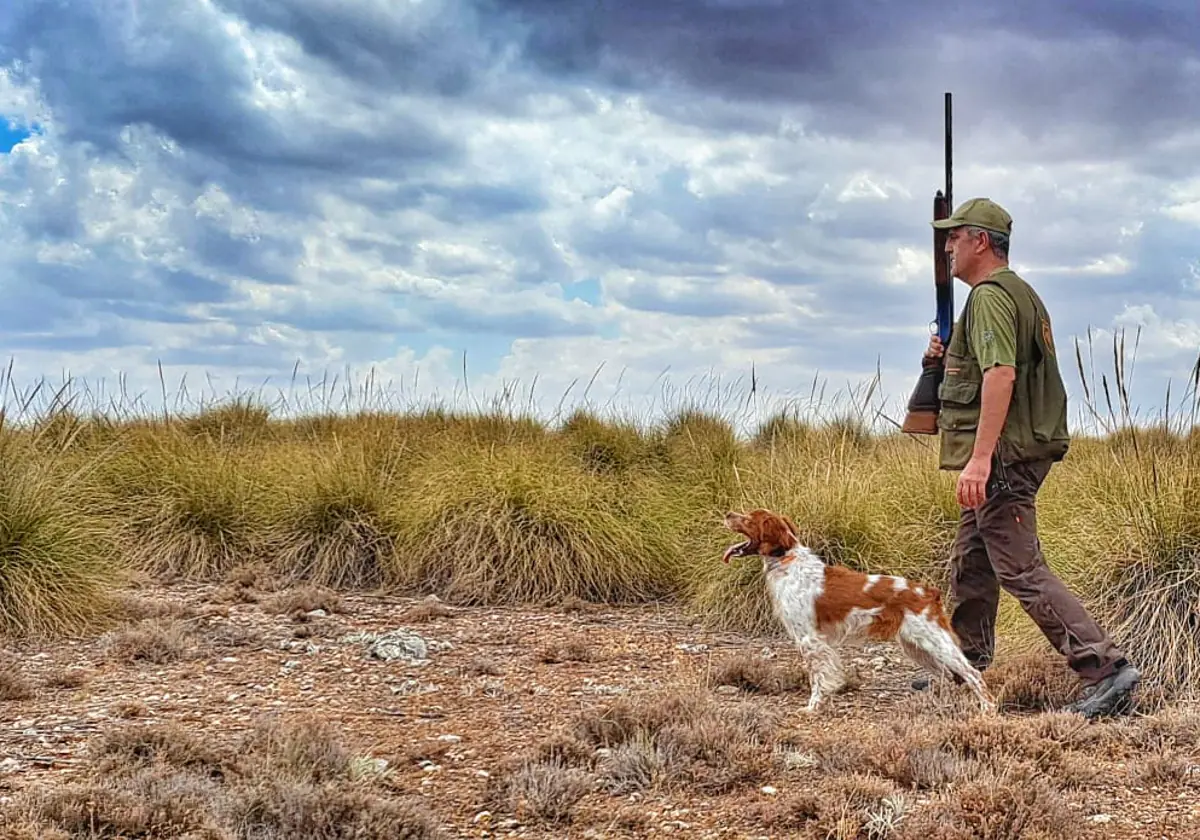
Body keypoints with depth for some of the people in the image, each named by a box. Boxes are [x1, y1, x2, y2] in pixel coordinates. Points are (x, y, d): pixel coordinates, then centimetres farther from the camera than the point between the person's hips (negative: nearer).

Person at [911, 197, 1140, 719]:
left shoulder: (990, 295, -14)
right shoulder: (1022, 293, 20)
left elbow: (1001, 373, -27)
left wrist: (980, 456, -32)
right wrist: (950, 357, 19)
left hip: (1002, 457, -11)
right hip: (1022, 452, 11)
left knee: (1021, 569, -12)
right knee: (970, 565, 19)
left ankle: (1106, 668, -15)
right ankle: (968, 670, 31)